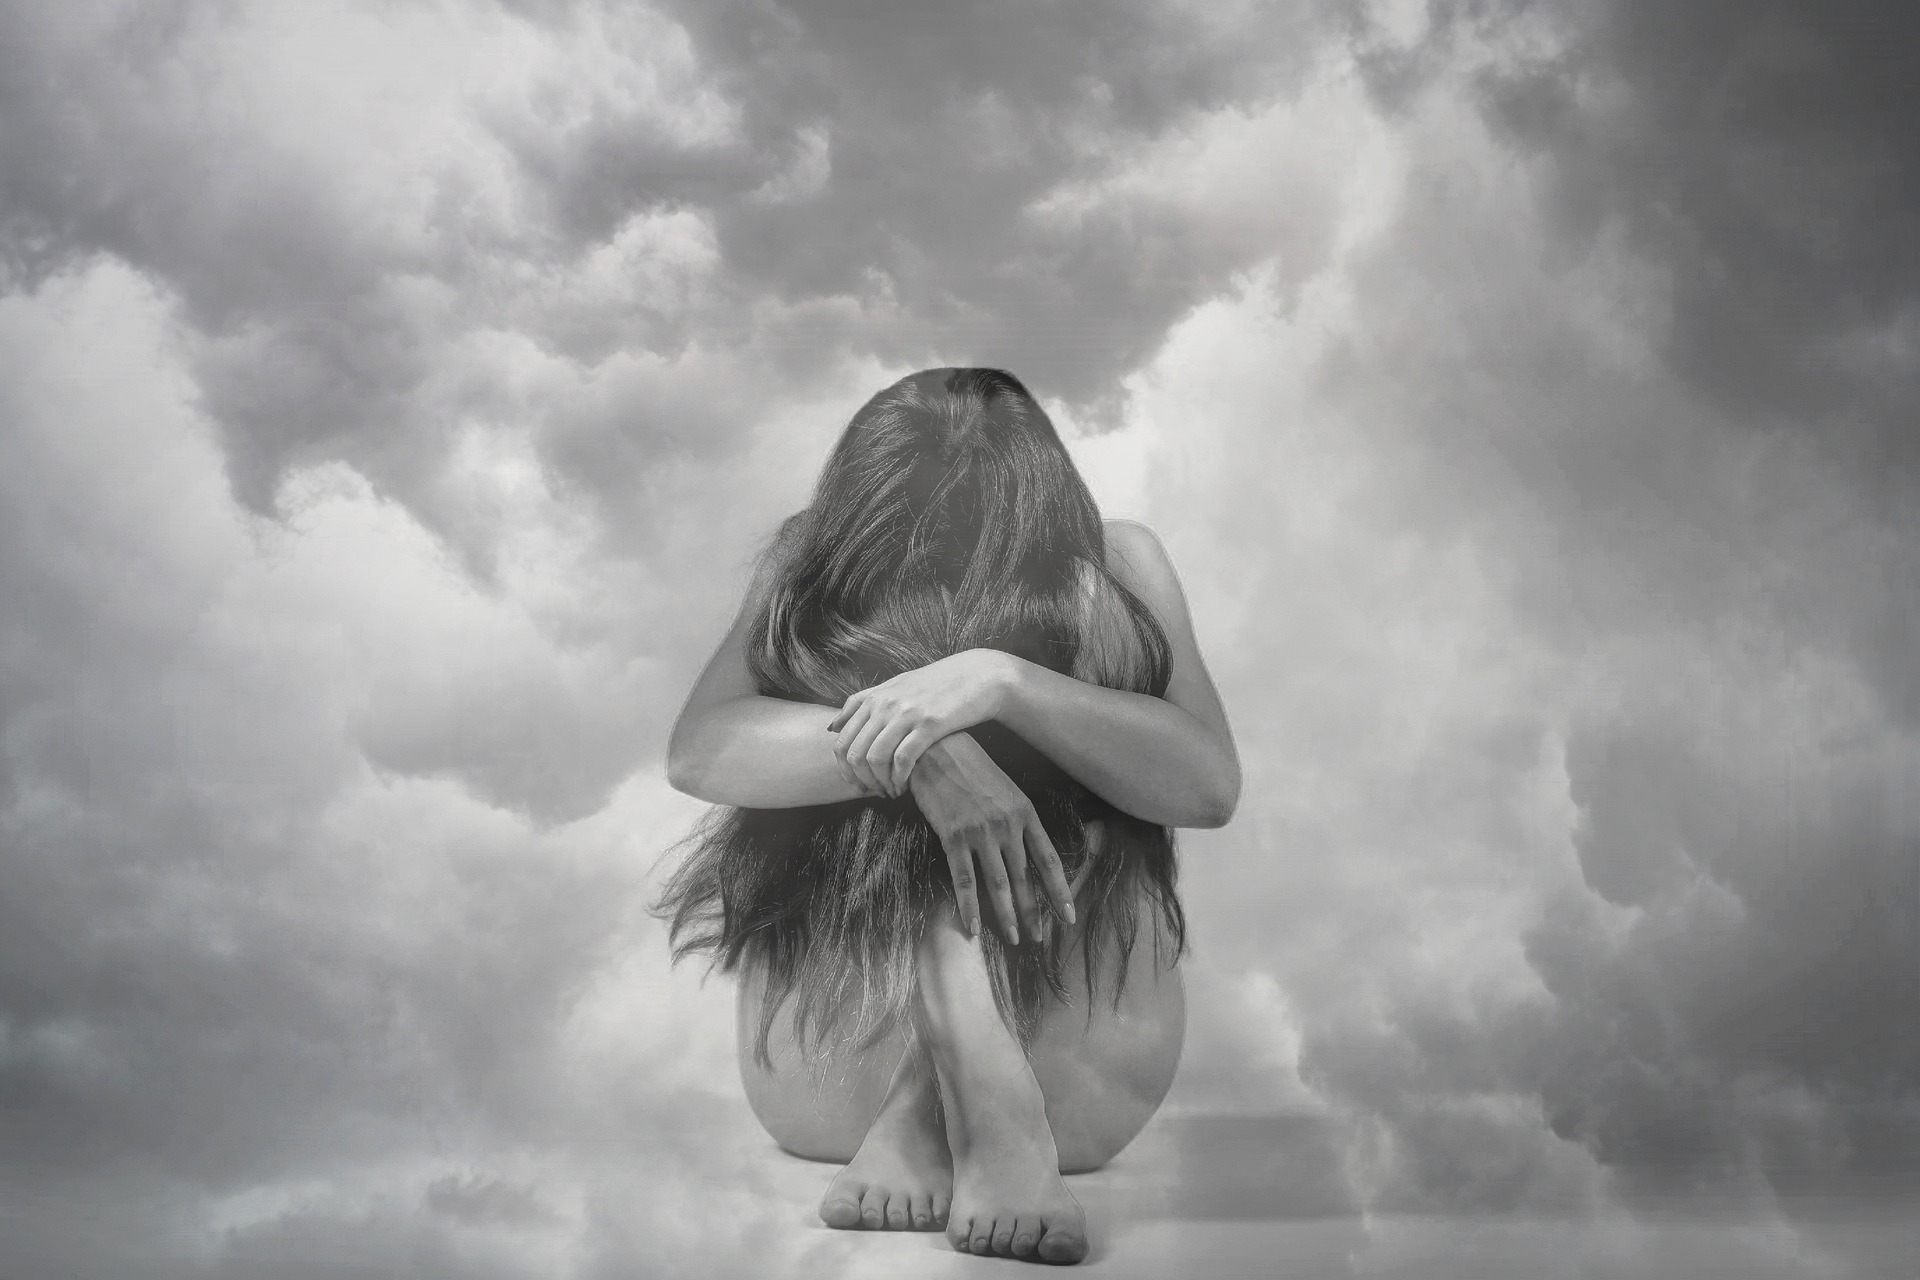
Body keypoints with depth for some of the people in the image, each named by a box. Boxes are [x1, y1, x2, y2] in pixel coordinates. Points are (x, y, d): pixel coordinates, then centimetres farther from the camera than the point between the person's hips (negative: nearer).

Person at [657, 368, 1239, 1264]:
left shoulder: (1109, 568, -1)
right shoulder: (814, 567, -1)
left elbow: (1211, 784, -17)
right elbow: (697, 750, -19)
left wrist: (1004, 680, -32)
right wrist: (923, 756, -36)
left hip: (1076, 1068, 1)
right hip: (834, 1067, 0)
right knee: (923, 757, -23)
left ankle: (925, 1116, -31)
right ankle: (992, 1119, -38)